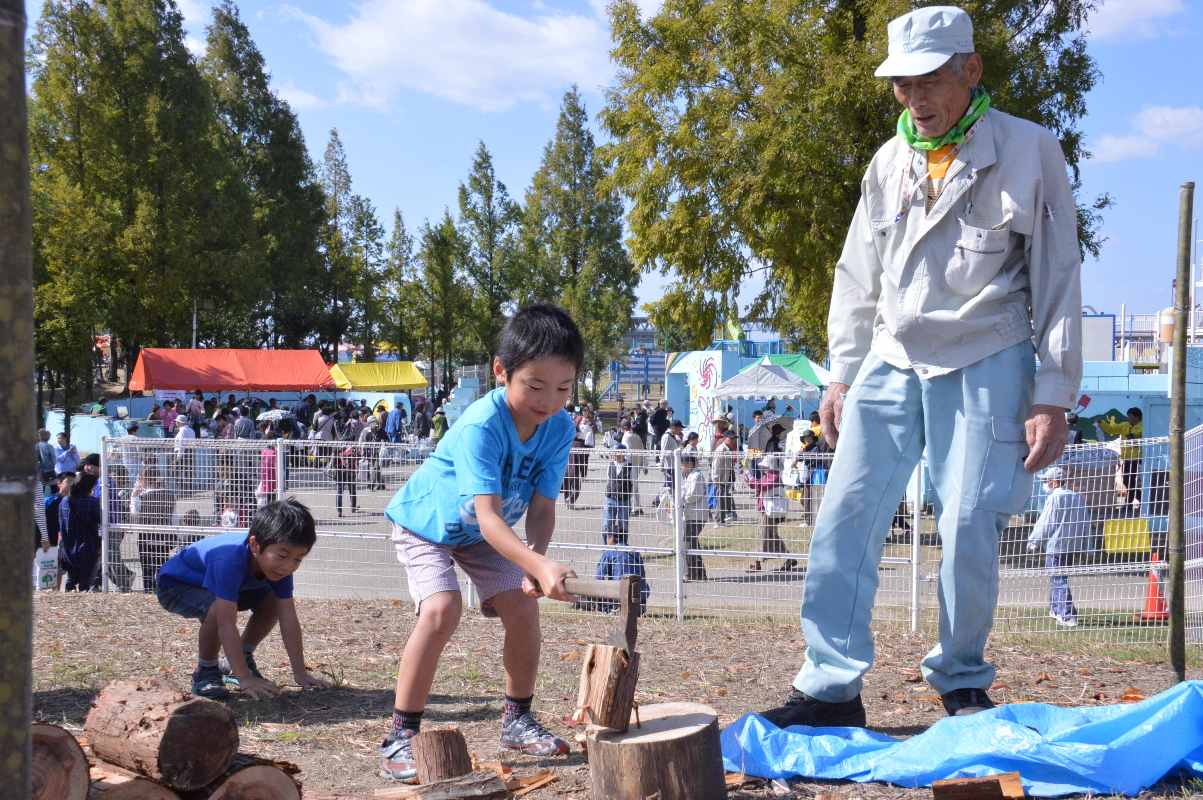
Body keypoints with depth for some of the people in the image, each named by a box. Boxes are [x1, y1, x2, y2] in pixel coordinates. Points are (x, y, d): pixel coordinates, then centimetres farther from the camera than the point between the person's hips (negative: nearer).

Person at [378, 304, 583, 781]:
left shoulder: (559, 428, -20)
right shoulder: (480, 426, -39)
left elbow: (541, 508, -20)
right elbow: (488, 515, -46)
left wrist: (536, 564, -39)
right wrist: (539, 565, -61)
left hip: (485, 534, 6)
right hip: (425, 522, -6)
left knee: (523, 608, -5)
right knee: (442, 610, -25)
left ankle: (517, 720, 16)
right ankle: (400, 736, -16)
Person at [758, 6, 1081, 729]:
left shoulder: (1028, 151, -4)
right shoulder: (890, 163, 11)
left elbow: (1058, 279, -5)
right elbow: (857, 278, 17)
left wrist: (1054, 396, -9)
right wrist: (842, 375, 13)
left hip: (985, 364, -4)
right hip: (892, 362, 5)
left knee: (970, 529, -6)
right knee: (843, 520, -4)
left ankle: (963, 683, 16)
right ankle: (831, 688, 2)